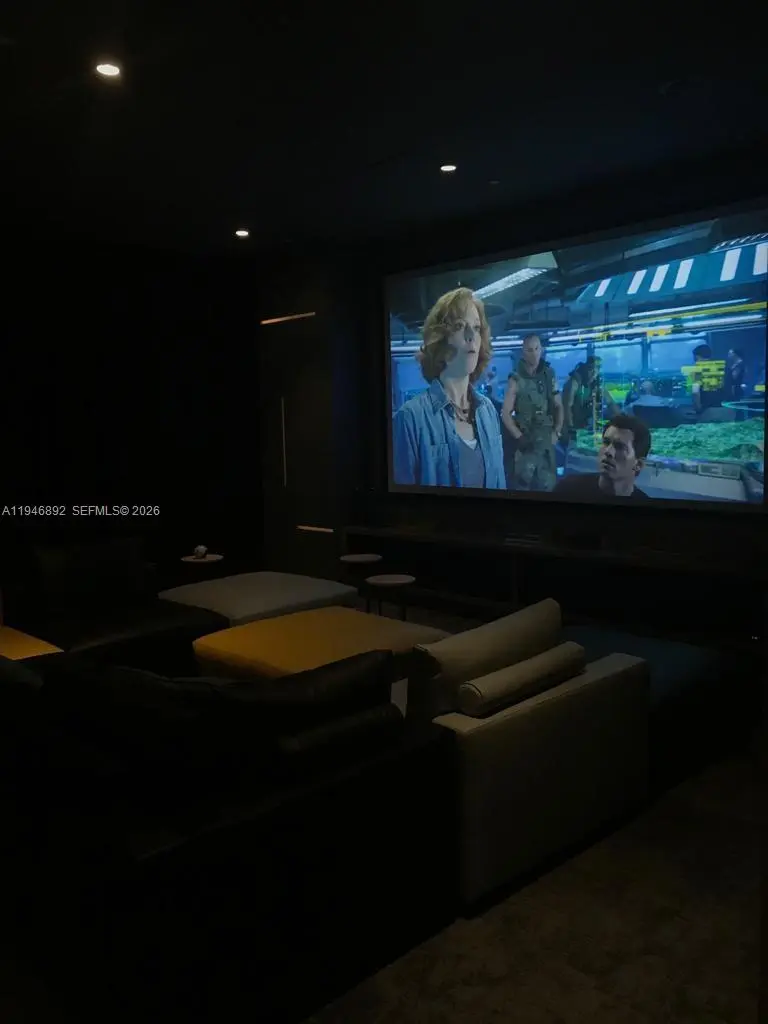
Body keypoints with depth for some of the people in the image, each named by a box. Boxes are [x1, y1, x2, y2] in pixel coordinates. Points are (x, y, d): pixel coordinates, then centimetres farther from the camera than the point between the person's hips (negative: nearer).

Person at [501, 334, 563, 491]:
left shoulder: (549, 376, 6)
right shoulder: (516, 380, -5)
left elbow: (559, 407, 14)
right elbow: (505, 414, -5)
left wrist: (557, 432, 2)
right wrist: (519, 437, -11)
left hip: (547, 440, 3)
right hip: (526, 441, -3)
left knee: (548, 484, 4)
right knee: (523, 483, -4)